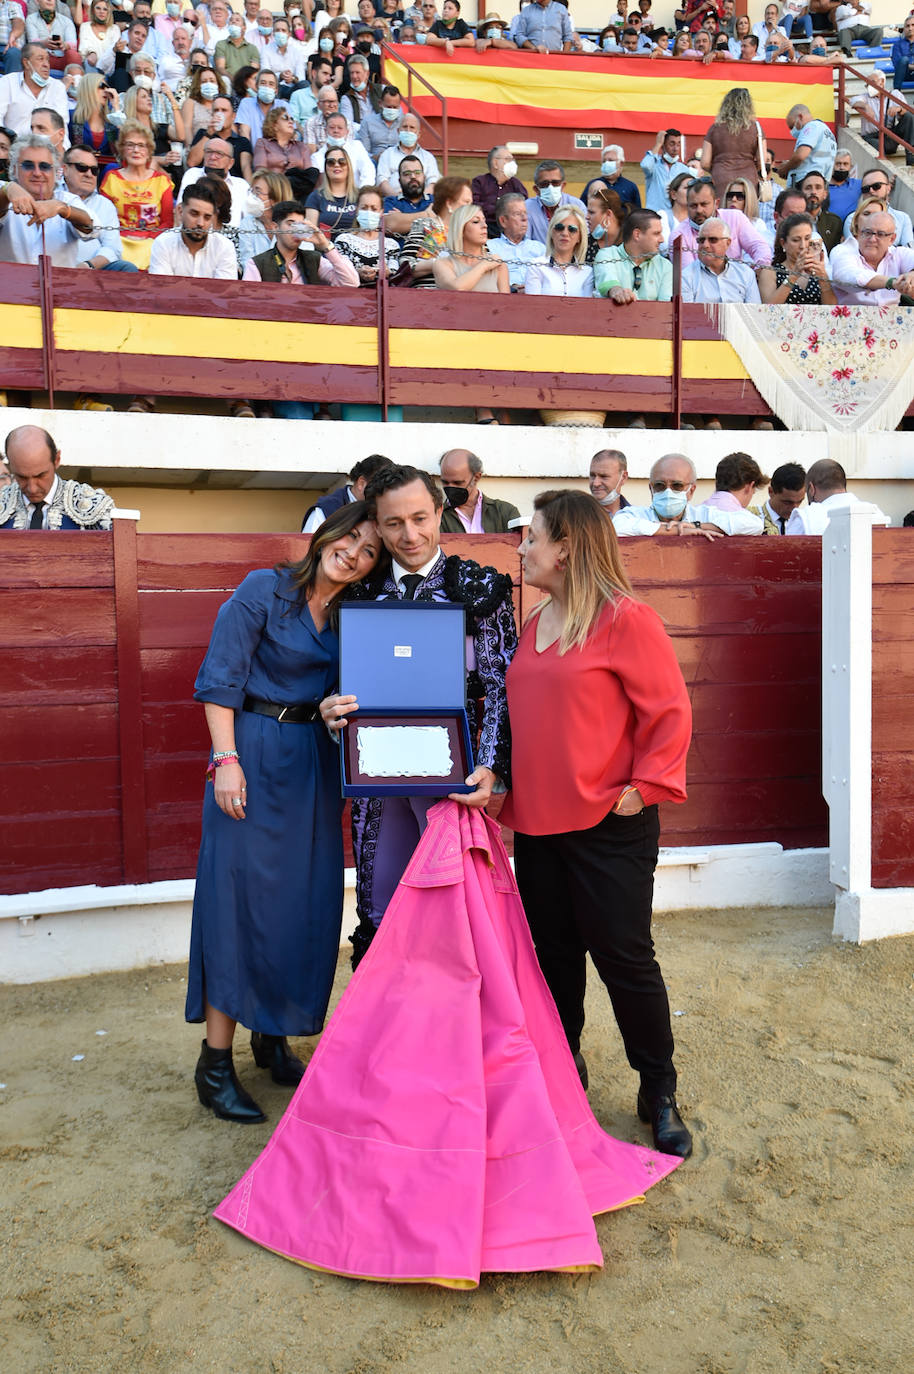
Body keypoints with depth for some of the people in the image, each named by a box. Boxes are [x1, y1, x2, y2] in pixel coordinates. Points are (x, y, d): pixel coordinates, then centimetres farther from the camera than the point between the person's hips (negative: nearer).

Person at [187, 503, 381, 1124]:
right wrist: (226, 760, -17)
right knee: (241, 897, -4)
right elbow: (220, 680, -10)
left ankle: (273, 1037, 26)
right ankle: (216, 1062, 7)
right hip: (256, 755, -6)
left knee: (307, 901, 8)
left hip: (315, 763, 6)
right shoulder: (265, 590, -7)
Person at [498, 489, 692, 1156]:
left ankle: (660, 1092, 22)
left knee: (624, 957, 3)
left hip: (608, 826, -7)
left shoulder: (626, 619, -11)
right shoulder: (535, 625, 12)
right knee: (553, 955, 16)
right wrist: (512, 791, 14)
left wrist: (646, 787, -14)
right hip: (537, 825, 7)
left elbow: (670, 711, -11)